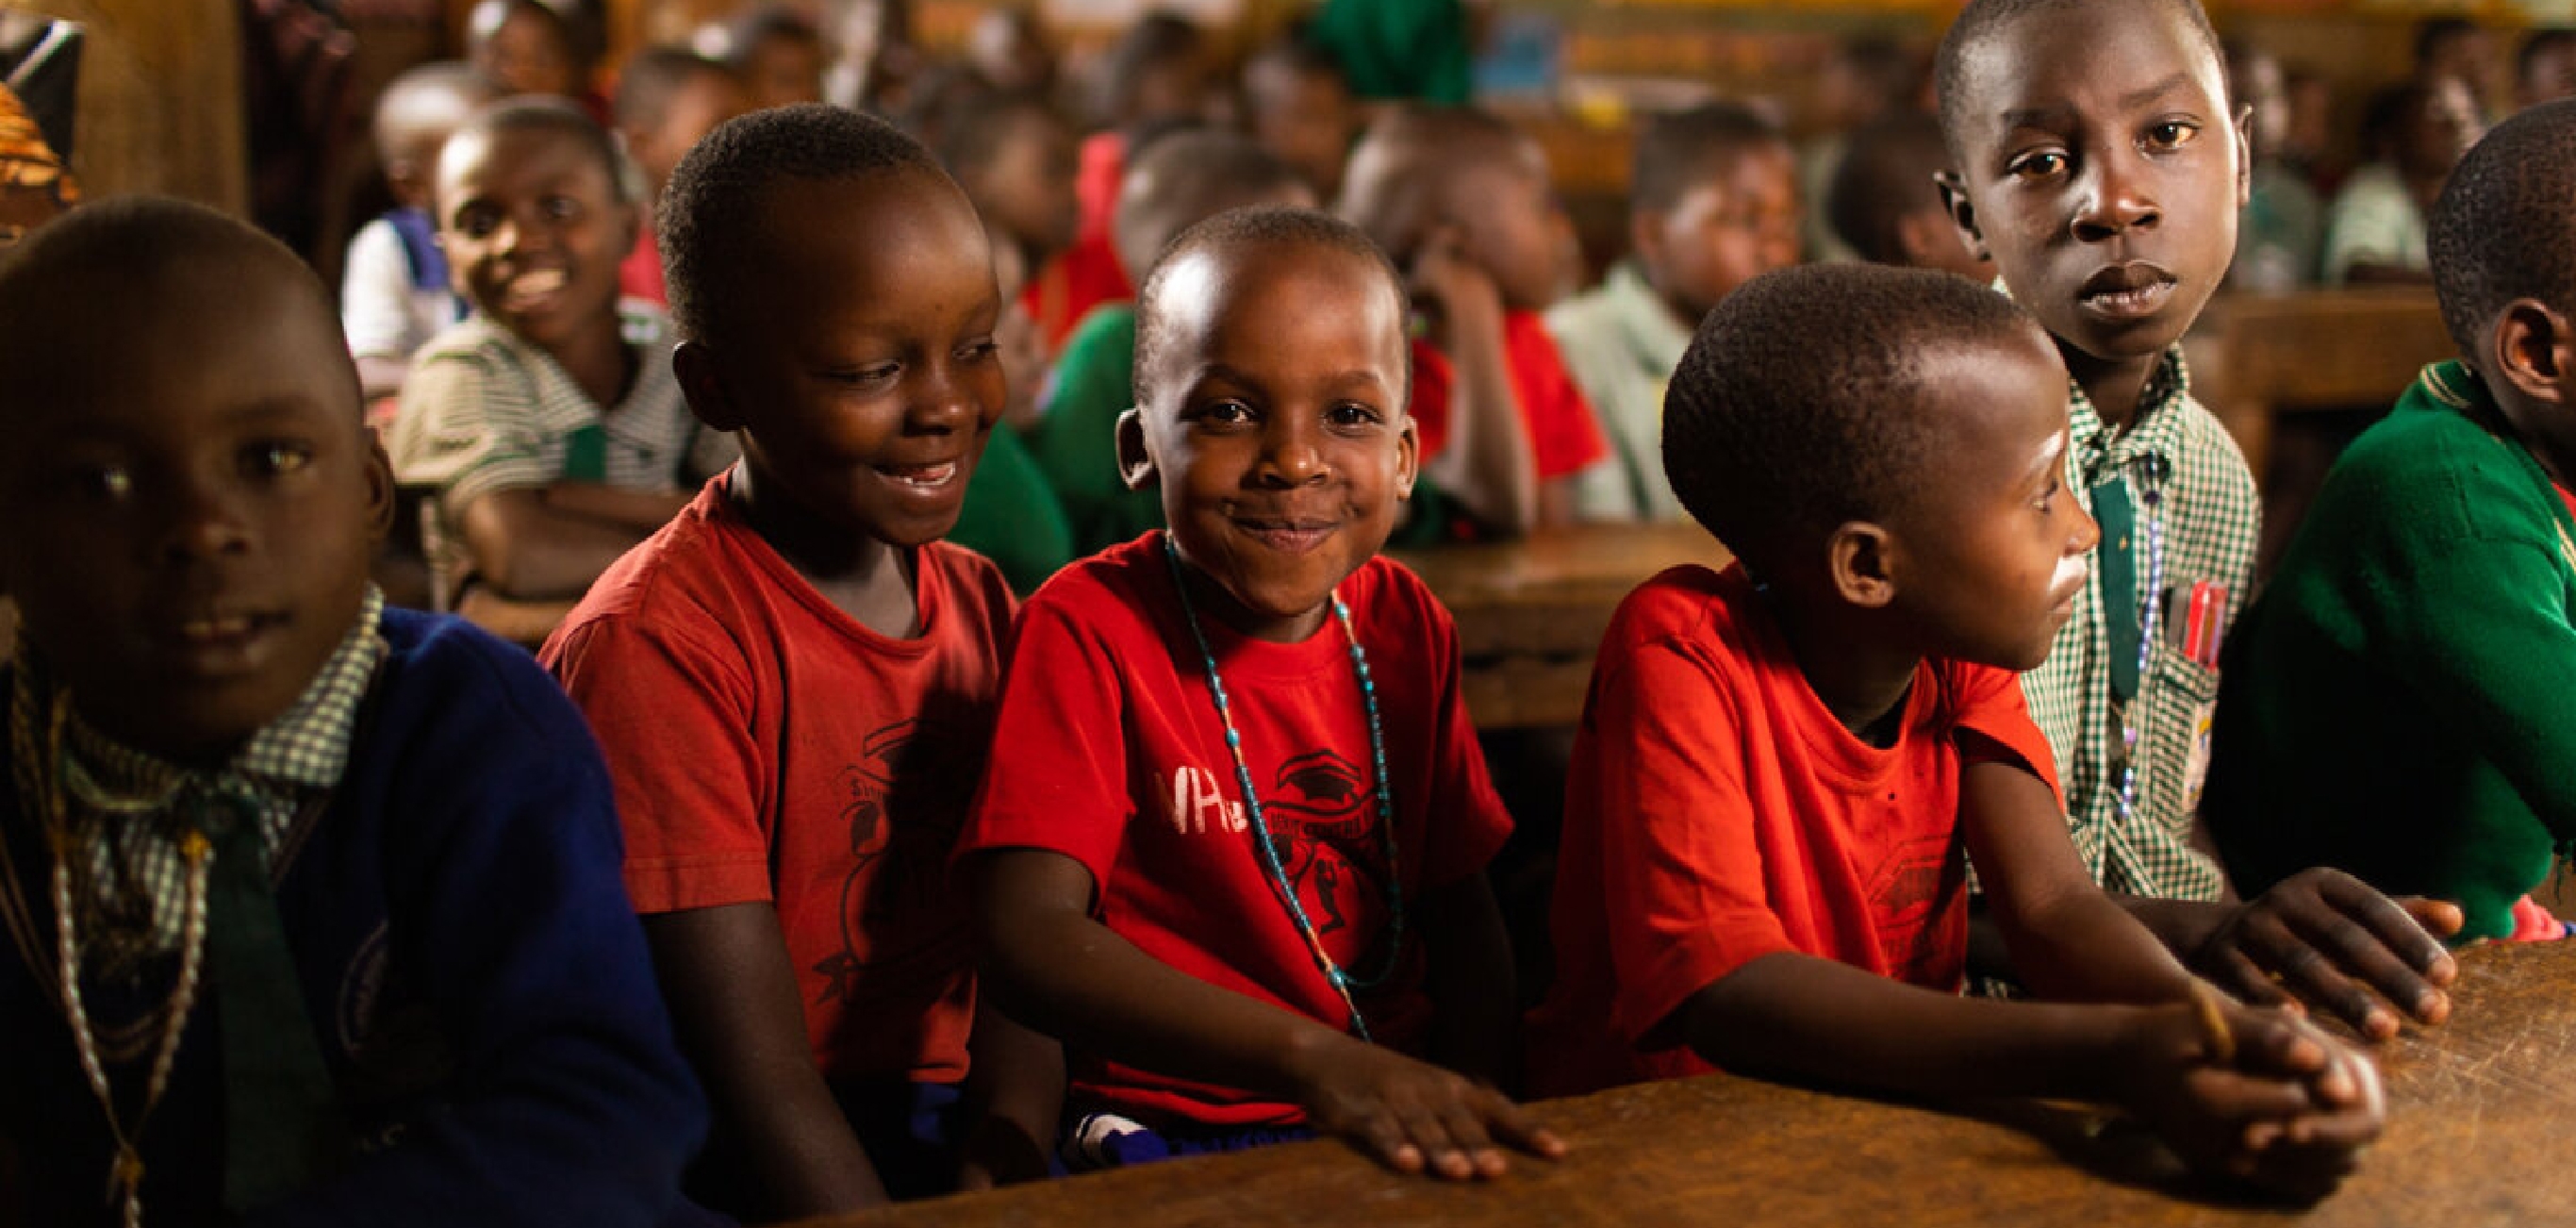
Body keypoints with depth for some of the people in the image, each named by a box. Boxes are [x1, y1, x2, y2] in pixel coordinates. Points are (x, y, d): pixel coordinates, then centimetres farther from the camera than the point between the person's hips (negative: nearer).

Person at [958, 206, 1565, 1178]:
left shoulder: (1406, 624, 8)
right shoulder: (1089, 629, -9)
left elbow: (1457, 905, 14)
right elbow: (1029, 938, -21)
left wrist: (1475, 1110, -6)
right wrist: (1312, 1058, -33)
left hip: (1411, 1127, 5)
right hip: (1172, 1133, -5)